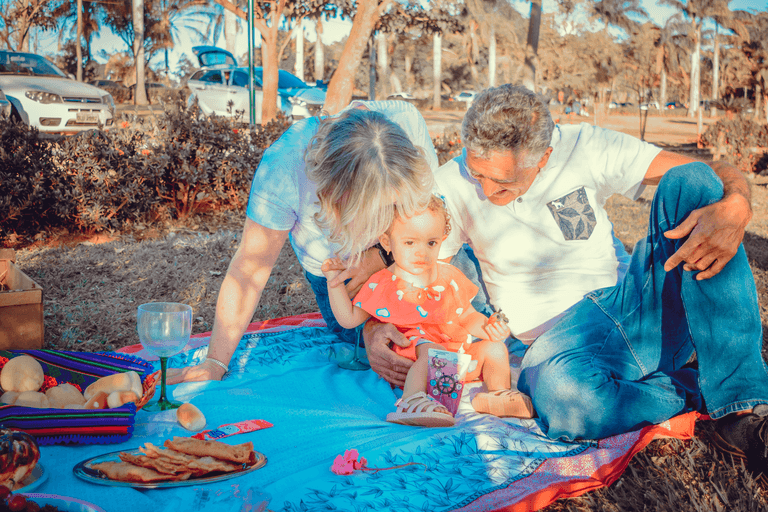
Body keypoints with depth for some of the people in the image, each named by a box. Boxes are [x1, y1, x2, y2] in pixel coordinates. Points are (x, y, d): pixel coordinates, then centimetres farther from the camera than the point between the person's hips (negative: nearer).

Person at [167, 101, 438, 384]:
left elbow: (427, 208, -20)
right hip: (329, 262, -1)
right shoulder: (282, 168, -41)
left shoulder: (408, 123, -36)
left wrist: (381, 257, -35)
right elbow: (251, 266, -33)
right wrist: (215, 363, -29)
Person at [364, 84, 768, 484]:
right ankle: (698, 391, -10)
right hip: (559, 337, -2)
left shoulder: (584, 147, -3)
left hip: (646, 311, 3)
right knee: (558, 396, -41)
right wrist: (373, 331, -20)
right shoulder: (453, 186, -4)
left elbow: (716, 175, -5)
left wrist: (735, 209, -28)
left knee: (690, 183, -20)